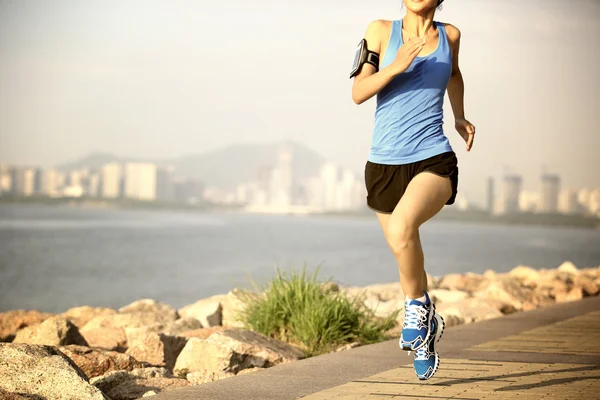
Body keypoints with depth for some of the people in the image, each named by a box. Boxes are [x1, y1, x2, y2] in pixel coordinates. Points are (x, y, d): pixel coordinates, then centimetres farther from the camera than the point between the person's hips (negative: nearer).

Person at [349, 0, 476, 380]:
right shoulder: (381, 31, 2)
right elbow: (358, 92, -4)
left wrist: (460, 117, 22)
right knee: (407, 258, 9)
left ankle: (418, 306, -10)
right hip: (385, 164, 2)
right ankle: (427, 323, 35)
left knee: (402, 227, -32)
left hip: (435, 161, -2)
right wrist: (395, 66, -18)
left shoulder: (449, 34, 8)